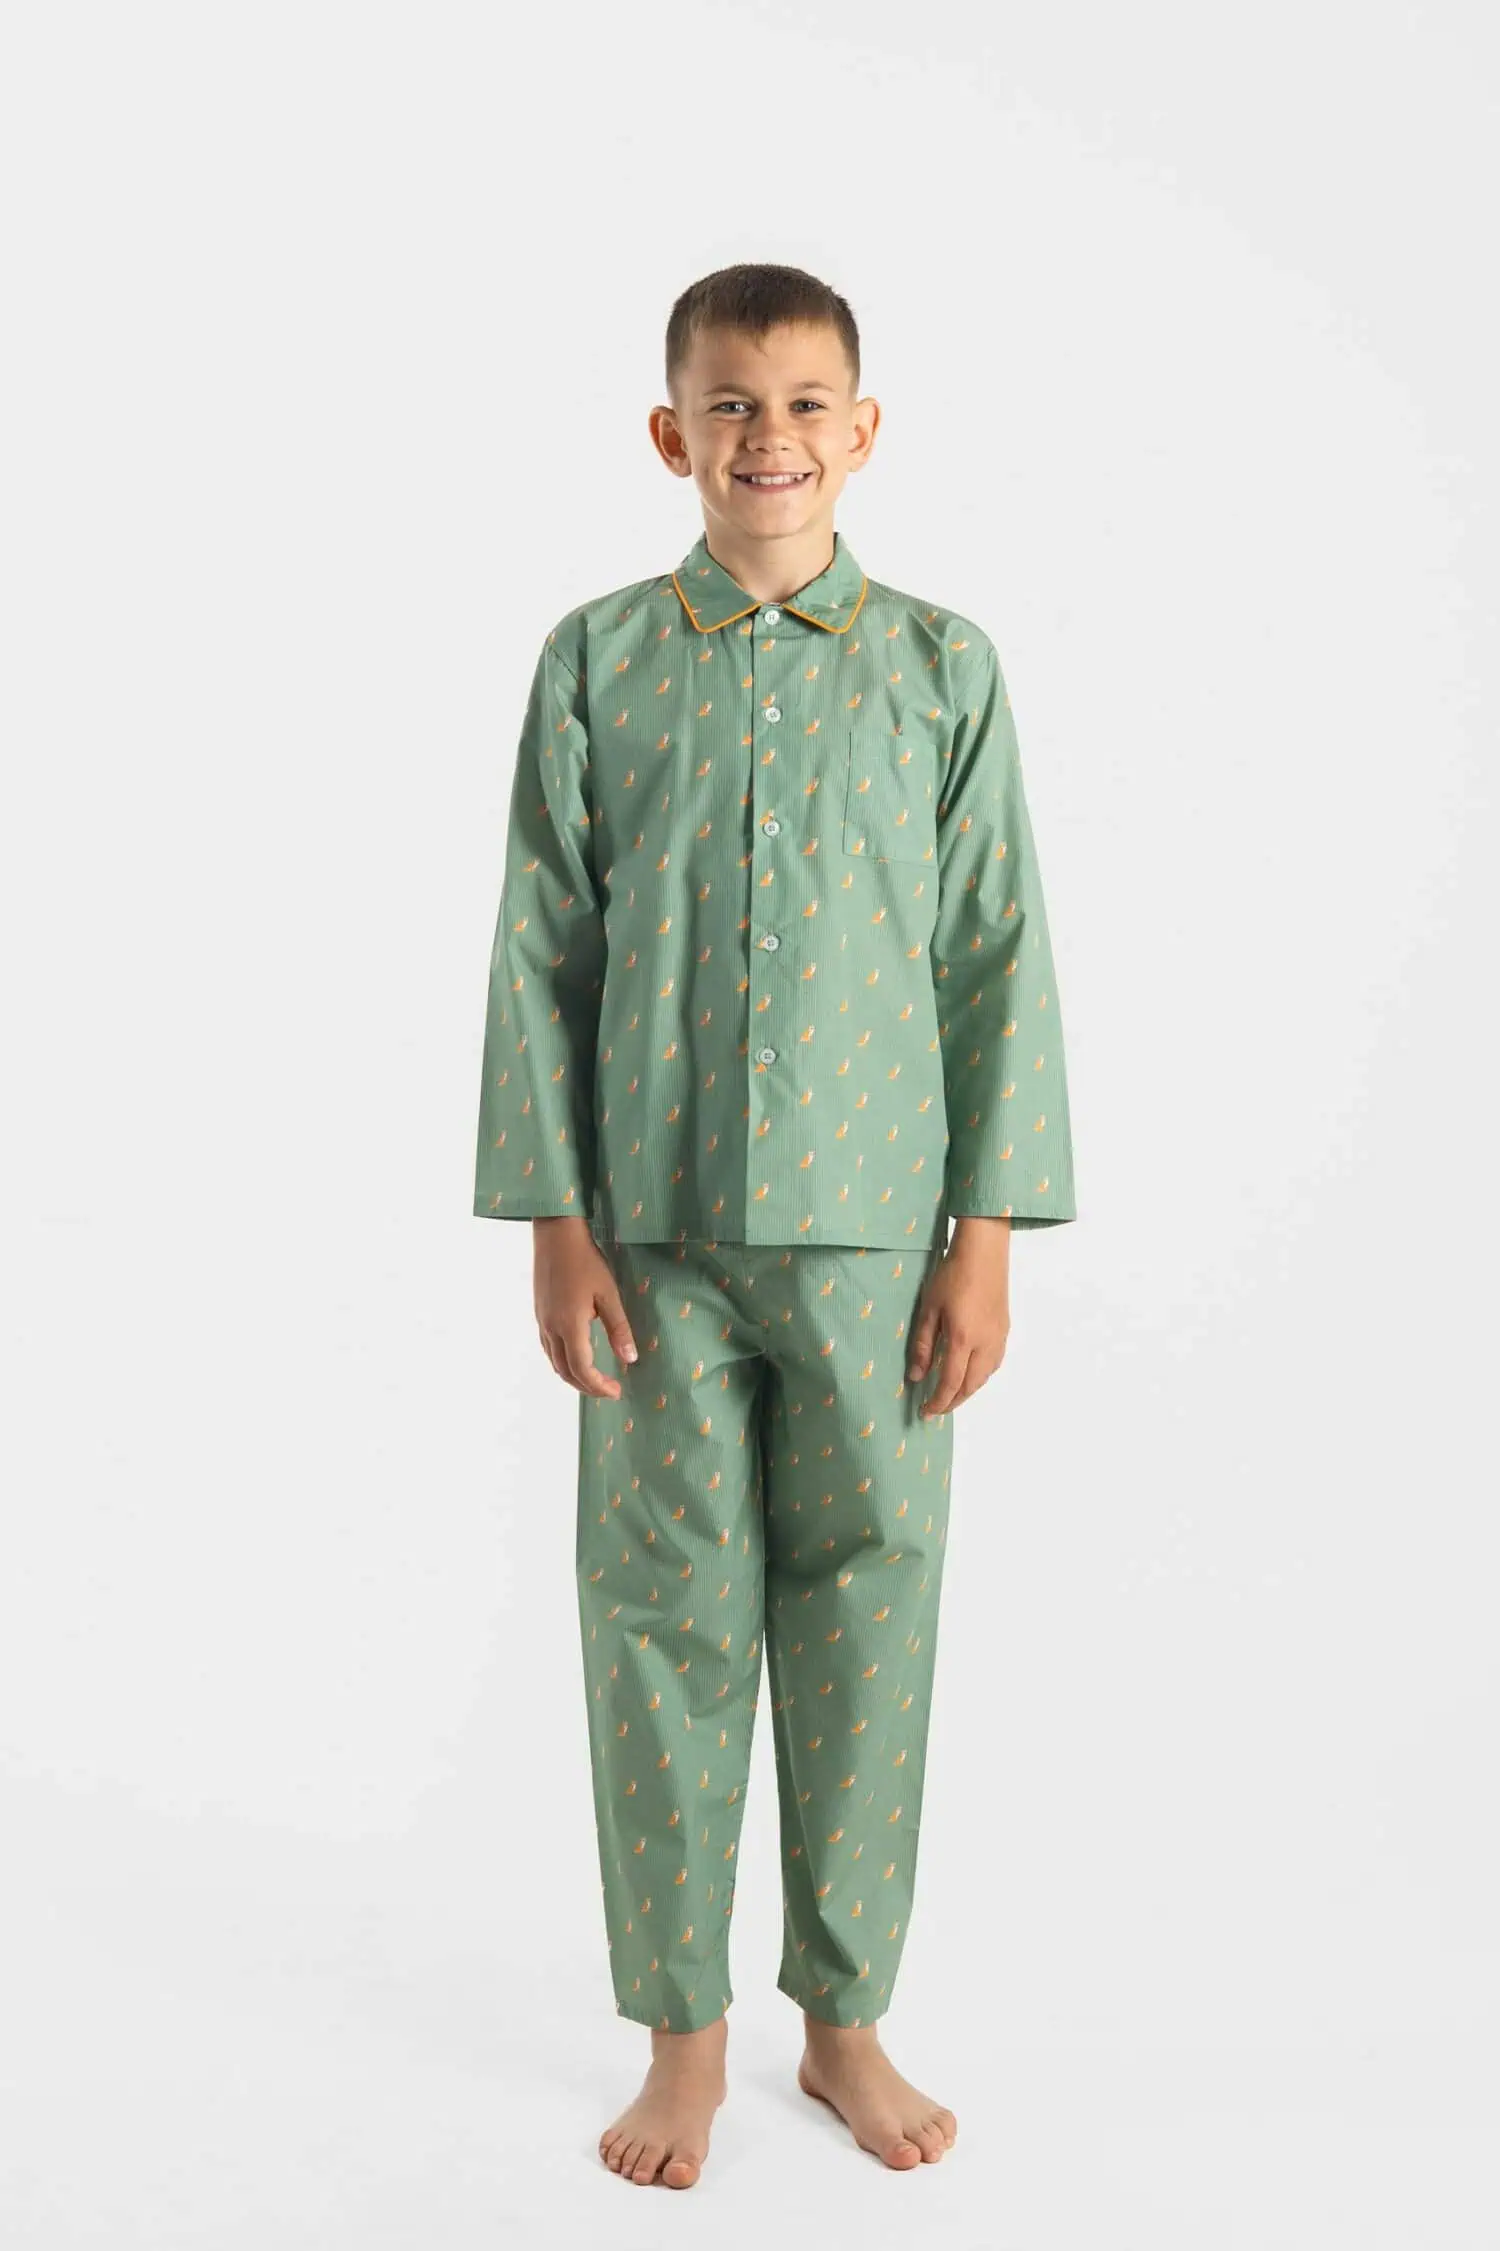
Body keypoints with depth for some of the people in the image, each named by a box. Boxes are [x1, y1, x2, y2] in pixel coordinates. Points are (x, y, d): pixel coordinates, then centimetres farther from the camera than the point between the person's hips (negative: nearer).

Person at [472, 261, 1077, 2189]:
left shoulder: (943, 670, 3)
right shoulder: (597, 662, 3)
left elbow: (999, 960, 2)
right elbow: (541, 952, 3)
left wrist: (987, 1239, -2)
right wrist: (555, 1222, -2)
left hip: (875, 1229, 0)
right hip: (656, 1229, 0)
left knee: (866, 1609, 8)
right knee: (665, 1614, 6)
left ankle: (845, 2019, 27)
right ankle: (682, 2033, 24)